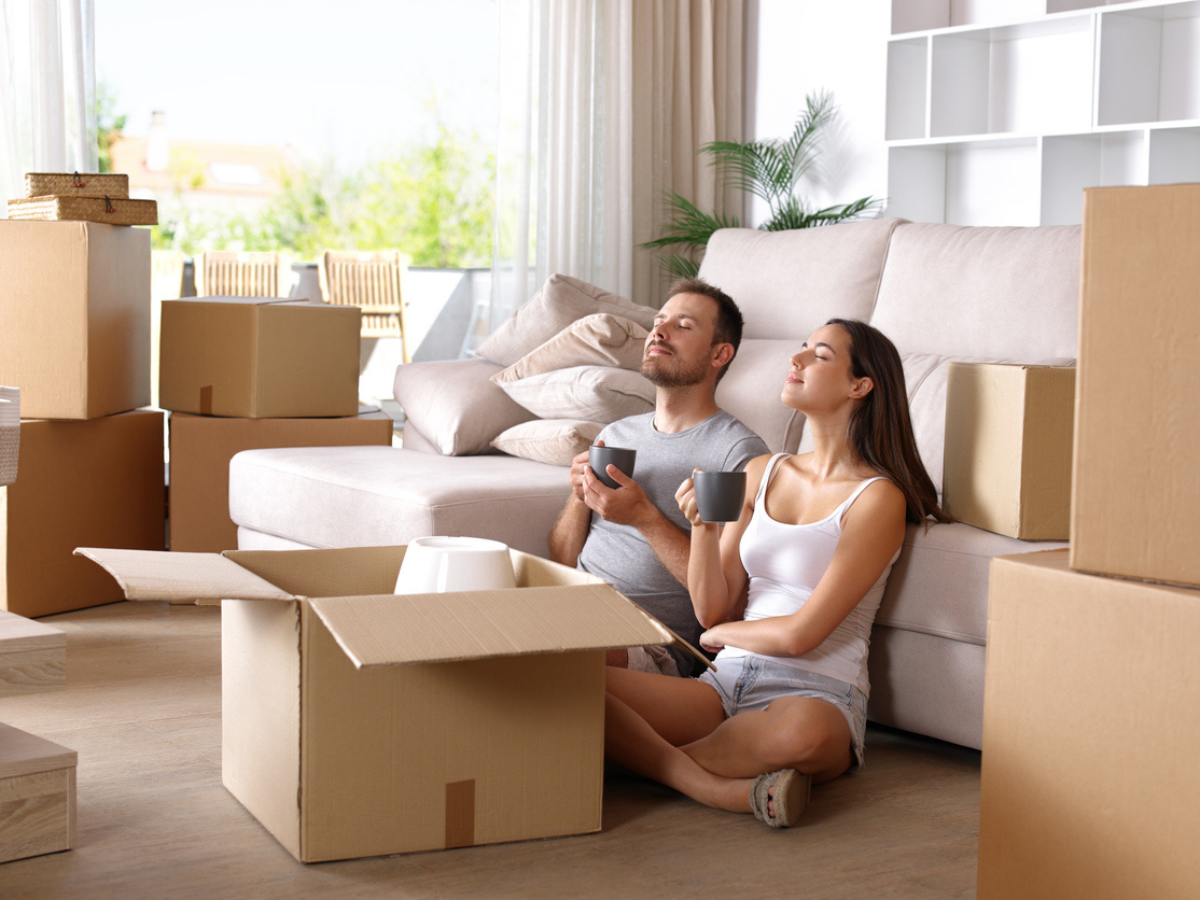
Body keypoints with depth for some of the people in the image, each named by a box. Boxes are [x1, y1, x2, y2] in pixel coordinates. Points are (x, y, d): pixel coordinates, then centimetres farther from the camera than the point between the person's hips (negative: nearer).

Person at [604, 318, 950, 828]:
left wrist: (722, 633, 7)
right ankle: (732, 792, -23)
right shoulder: (763, 473, 16)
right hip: (726, 682, 6)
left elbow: (800, 636, -10)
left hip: (815, 694, -5)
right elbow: (711, 610, 11)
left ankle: (659, 759, -19)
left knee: (801, 731, -44)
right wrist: (703, 526, -4)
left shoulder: (878, 498, -4)